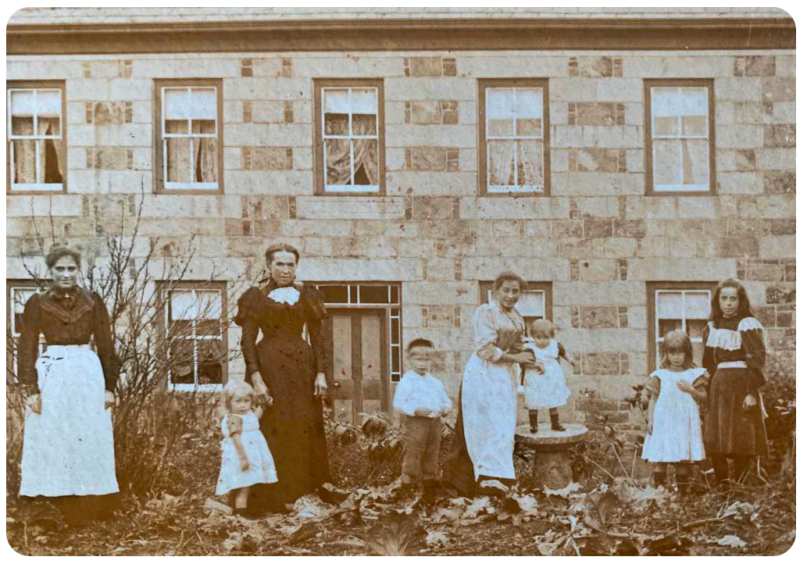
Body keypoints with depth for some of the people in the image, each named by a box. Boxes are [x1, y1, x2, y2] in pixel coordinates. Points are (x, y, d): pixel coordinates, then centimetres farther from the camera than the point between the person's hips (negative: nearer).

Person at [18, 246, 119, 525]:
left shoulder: (93, 302, 6)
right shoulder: (37, 303, 3)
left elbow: (106, 347, 7)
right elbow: (27, 349, 1)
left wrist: (110, 386, 2)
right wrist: (31, 389, -7)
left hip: (89, 374, 1)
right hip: (51, 376, -1)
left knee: (89, 445, 1)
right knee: (51, 444, 0)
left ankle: (87, 513, 9)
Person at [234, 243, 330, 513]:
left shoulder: (307, 295, 10)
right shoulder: (256, 297, 2)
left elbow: (317, 337, 9)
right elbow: (247, 340, -4)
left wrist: (321, 373, -1)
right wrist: (256, 379, -14)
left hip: (302, 368, 3)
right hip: (268, 368, -3)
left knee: (305, 430, 3)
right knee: (271, 431, -4)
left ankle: (303, 495, 11)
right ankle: (269, 498, 1)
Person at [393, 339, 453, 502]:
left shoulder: (436, 383, 16)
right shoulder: (406, 382, -4)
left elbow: (447, 401, 22)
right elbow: (398, 404, -10)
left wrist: (444, 408, -2)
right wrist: (415, 410, -23)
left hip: (435, 422, 6)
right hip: (415, 423, -6)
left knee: (432, 456, 12)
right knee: (412, 455, -9)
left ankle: (429, 488, 23)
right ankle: (407, 486, -5)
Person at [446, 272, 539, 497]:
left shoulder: (516, 317, 13)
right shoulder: (486, 312, -11)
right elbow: (485, 349, -18)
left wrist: (529, 362, 2)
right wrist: (514, 358, -14)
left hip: (505, 376, 8)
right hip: (483, 374, -8)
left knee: (504, 426, 8)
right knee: (486, 425, -10)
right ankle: (488, 475, -12)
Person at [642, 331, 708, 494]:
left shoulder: (694, 374, 5)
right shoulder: (659, 375, 5)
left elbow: (703, 397, 3)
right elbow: (653, 398, 6)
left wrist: (690, 390, -14)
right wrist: (650, 420, 0)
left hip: (685, 423, 0)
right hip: (663, 422, 0)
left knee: (684, 459, 4)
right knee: (660, 458, -4)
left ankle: (682, 490, 12)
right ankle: (658, 489, 1)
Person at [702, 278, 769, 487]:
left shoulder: (748, 325, -5)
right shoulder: (712, 328, 13)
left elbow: (757, 360, -12)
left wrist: (752, 392, -19)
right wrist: (707, 390, 11)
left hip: (740, 386, -6)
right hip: (718, 388, 6)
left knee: (742, 444, -4)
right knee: (715, 445, 2)